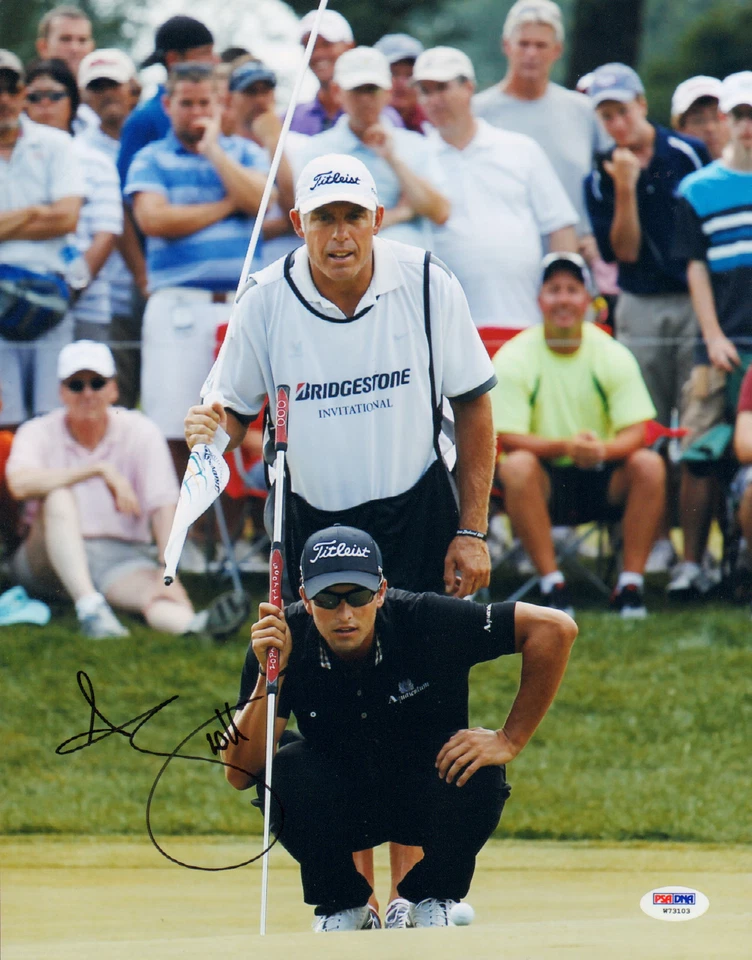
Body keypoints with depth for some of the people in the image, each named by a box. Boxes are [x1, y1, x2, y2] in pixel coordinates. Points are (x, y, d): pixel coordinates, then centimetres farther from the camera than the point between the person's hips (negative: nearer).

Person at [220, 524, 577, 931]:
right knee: (285, 771, -30)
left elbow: (554, 628, -24)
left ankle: (431, 903, -2)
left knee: (480, 773, -32)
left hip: (430, 801, -1)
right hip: (339, 809, 1)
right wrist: (269, 675, -36)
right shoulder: (283, 641, -21)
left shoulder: (424, 620, -26)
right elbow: (239, 773, -24)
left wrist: (509, 740, -23)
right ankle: (341, 908, -3)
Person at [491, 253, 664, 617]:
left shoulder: (613, 356, -2)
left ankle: (630, 584, -21)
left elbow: (635, 433, -8)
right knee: (516, 466, -34)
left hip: (600, 484, 2)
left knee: (649, 464, -26)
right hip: (544, 484, -2)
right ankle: (552, 584, -29)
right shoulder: (514, 358, -7)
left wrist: (603, 449, -33)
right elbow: (509, 439, -14)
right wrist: (565, 446, -32)